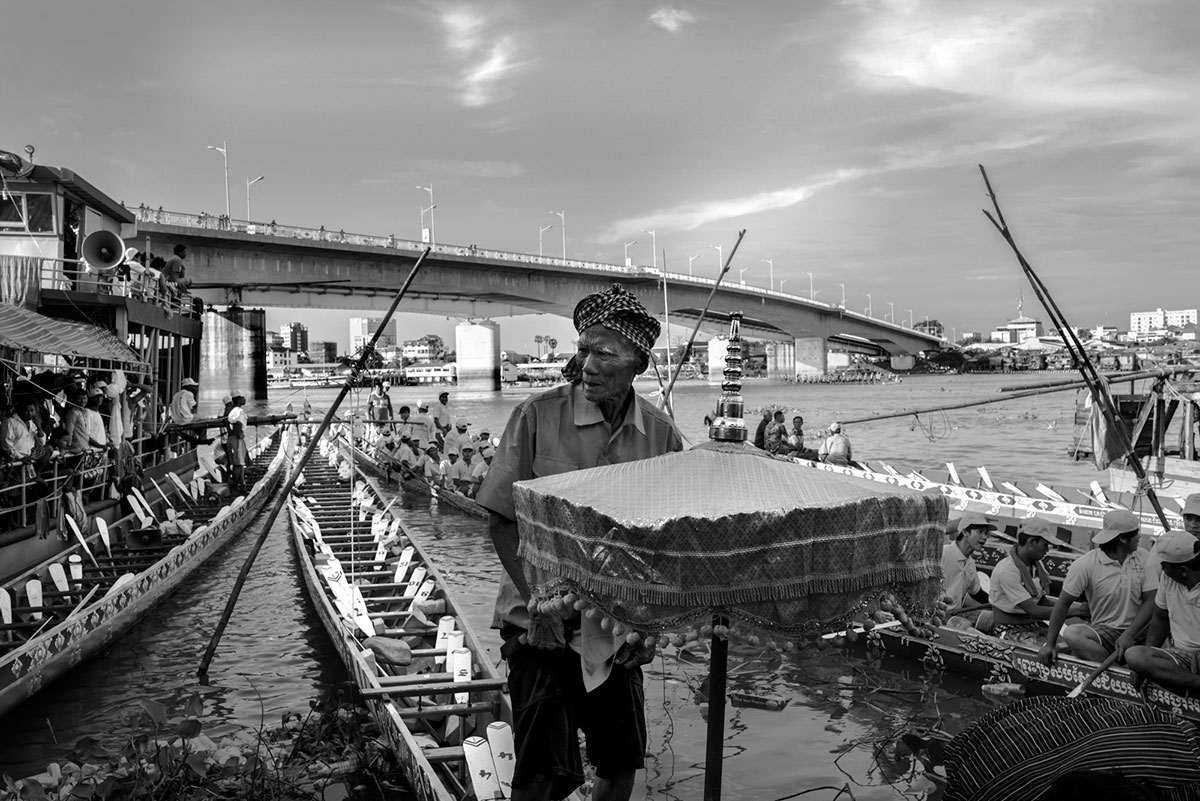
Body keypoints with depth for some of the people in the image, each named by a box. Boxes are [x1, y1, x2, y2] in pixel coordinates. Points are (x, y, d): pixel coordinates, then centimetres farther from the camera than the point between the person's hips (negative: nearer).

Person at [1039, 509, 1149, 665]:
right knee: (1071, 634, -32)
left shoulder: (1143, 558, 3)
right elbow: (1064, 603, -7)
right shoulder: (1086, 565, -9)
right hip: (1103, 630, -2)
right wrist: (1050, 644, -10)